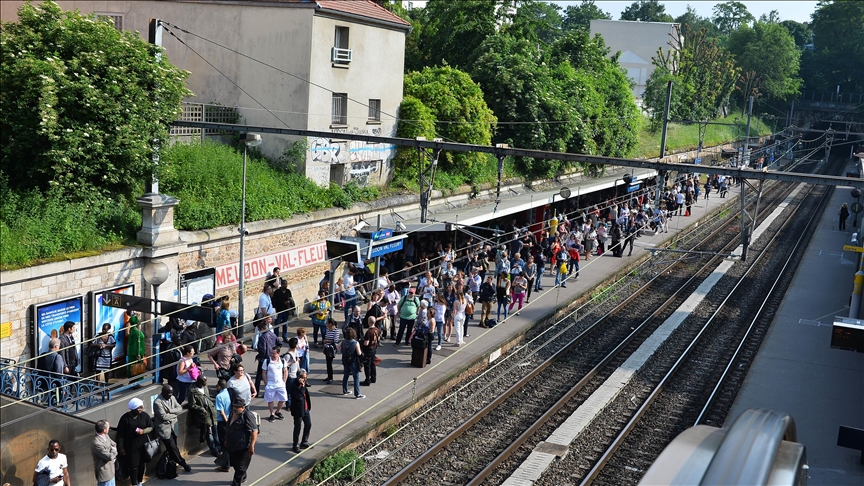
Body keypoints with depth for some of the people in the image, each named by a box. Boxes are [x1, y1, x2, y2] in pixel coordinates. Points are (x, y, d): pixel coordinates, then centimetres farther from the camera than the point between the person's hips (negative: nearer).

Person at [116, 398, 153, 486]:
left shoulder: (144, 415, -6)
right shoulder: (125, 418, -14)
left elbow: (151, 427, 3)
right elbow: (120, 434, -8)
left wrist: (143, 431, -17)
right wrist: (120, 447, -7)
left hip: (142, 445, 3)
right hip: (130, 446, -3)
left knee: (141, 464, 14)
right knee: (133, 466, 1)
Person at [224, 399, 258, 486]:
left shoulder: (247, 416, -21)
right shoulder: (232, 414, 7)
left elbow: (254, 431, -23)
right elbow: (228, 428, 22)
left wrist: (251, 446, -24)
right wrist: (226, 440, 25)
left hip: (243, 447, -9)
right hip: (232, 446, 9)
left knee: (240, 467, 1)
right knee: (234, 464, 23)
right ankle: (242, 478, 45)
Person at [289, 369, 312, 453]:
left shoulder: (303, 383, 3)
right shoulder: (294, 385, -23)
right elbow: (299, 396, -30)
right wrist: (302, 386, -28)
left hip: (305, 408, 8)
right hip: (298, 410, -8)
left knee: (308, 424, 17)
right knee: (297, 428, 4)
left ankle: (304, 443, 34)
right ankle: (295, 446, 18)